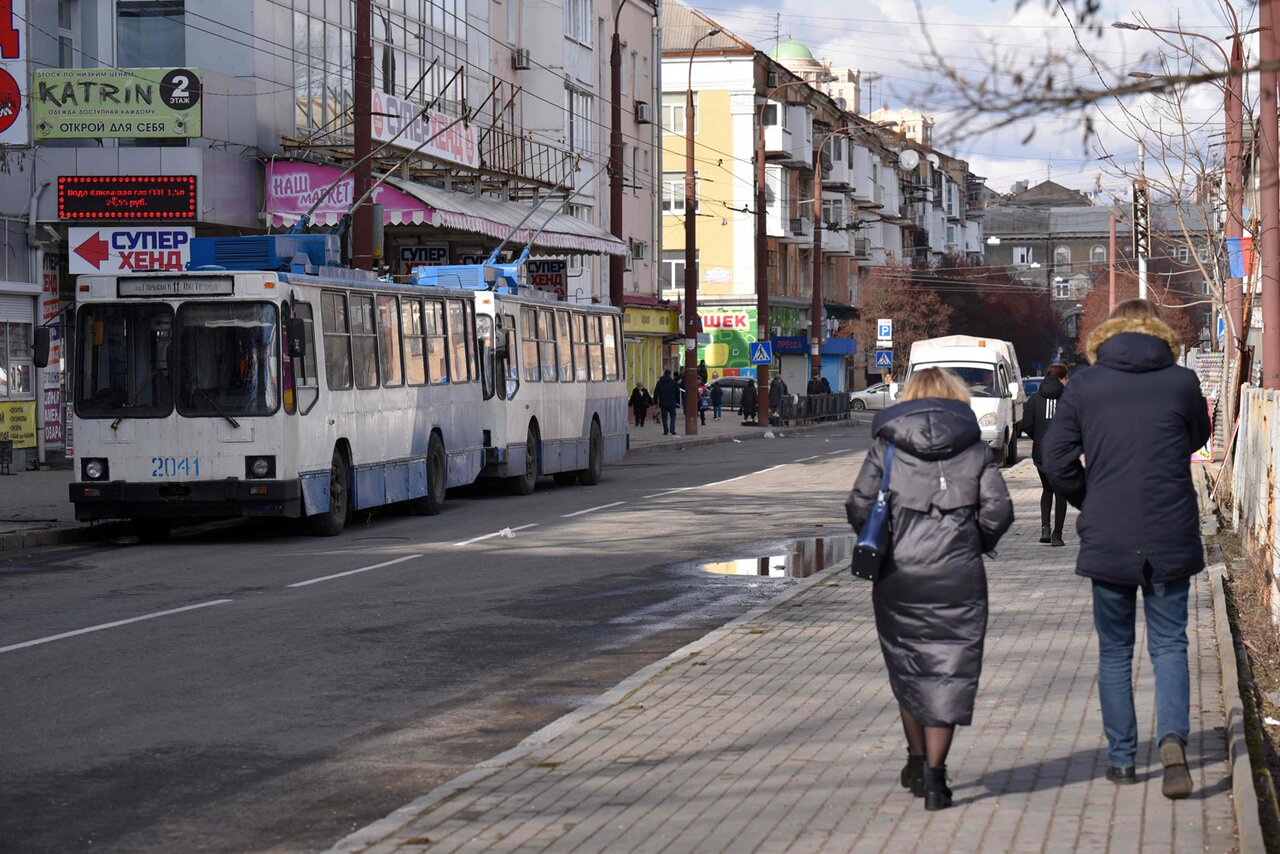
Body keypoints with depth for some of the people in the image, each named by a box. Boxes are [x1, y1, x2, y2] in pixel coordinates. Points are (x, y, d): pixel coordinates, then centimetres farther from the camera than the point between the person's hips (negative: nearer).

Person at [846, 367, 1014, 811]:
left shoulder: (886, 446, 3)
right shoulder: (975, 450, 4)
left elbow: (859, 508, -4)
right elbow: (998, 511, -5)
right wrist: (977, 542, 13)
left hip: (898, 576, 1)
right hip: (958, 578, -1)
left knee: (907, 670, 16)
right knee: (949, 672, 3)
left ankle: (917, 762, 26)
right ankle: (934, 773, -3)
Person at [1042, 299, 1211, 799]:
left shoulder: (1083, 387, -1)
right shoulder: (1182, 382, -2)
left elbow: (1057, 462, -2)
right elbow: (1198, 438, 16)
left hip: (1106, 538, 0)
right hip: (1171, 540, 0)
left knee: (1114, 651, 12)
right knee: (1169, 645, 6)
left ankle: (1121, 759, 13)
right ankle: (1172, 738, -17)